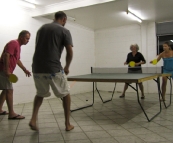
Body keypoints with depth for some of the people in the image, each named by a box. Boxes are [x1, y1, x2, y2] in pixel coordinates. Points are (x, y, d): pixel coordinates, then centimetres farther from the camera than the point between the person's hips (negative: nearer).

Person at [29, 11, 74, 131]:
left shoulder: (42, 28, 17)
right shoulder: (64, 31, 1)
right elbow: (70, 52, -5)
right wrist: (67, 67, 11)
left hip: (37, 68, 5)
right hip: (54, 69, -5)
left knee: (40, 94, 26)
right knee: (65, 94, 15)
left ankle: (33, 119, 10)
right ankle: (68, 124, 18)